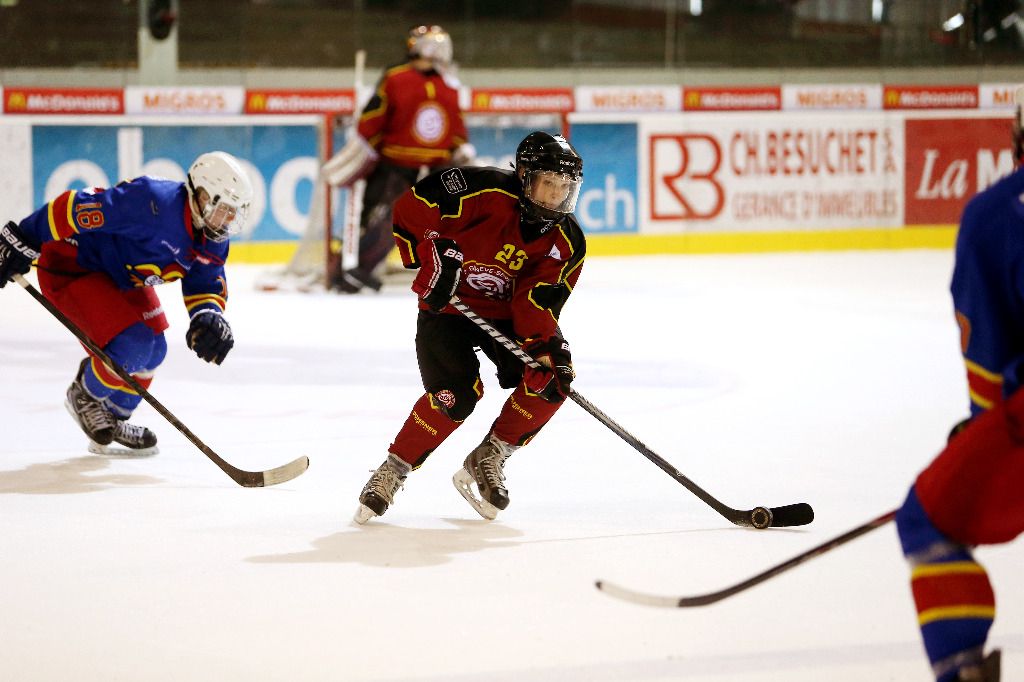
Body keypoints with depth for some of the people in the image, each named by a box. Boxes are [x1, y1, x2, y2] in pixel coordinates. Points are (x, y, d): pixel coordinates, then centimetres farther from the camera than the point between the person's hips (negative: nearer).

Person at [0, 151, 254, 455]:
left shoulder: (213, 240, -7)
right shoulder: (153, 203, -35)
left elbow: (207, 283, 4)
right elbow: (77, 208, -34)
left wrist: (209, 316, -20)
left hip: (122, 276, 10)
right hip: (69, 267, -10)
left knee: (151, 351, 11)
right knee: (131, 344, -19)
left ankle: (111, 420, 31)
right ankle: (86, 397, 10)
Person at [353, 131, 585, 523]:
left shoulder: (567, 242, -9)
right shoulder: (484, 191, -23)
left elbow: (539, 300, -15)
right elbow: (410, 208, -21)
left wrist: (544, 347, -31)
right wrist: (430, 254, -28)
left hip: (508, 313, 5)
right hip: (448, 305, -5)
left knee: (552, 378, -16)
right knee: (456, 394, -24)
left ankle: (487, 461, 2)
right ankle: (392, 472, -5)